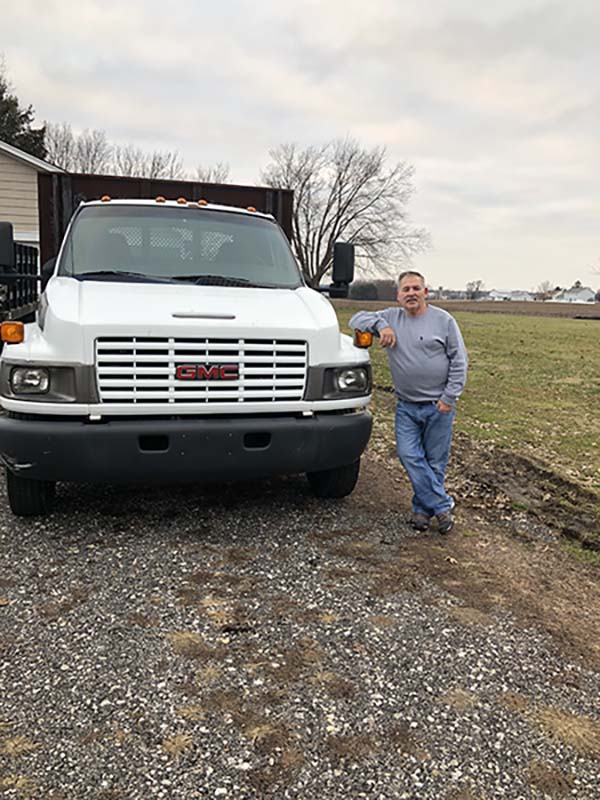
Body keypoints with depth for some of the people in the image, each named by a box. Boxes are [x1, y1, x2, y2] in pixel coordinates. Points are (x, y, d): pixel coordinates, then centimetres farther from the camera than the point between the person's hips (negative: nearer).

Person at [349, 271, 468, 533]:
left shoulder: (443, 320, 0)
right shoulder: (391, 317, 8)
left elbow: (459, 361, -2)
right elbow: (357, 319, 6)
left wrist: (449, 397, -8)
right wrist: (381, 325, -11)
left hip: (438, 406, -2)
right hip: (406, 406, 3)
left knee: (435, 461, 4)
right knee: (409, 455, -8)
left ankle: (423, 507, 19)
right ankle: (443, 505, 2)